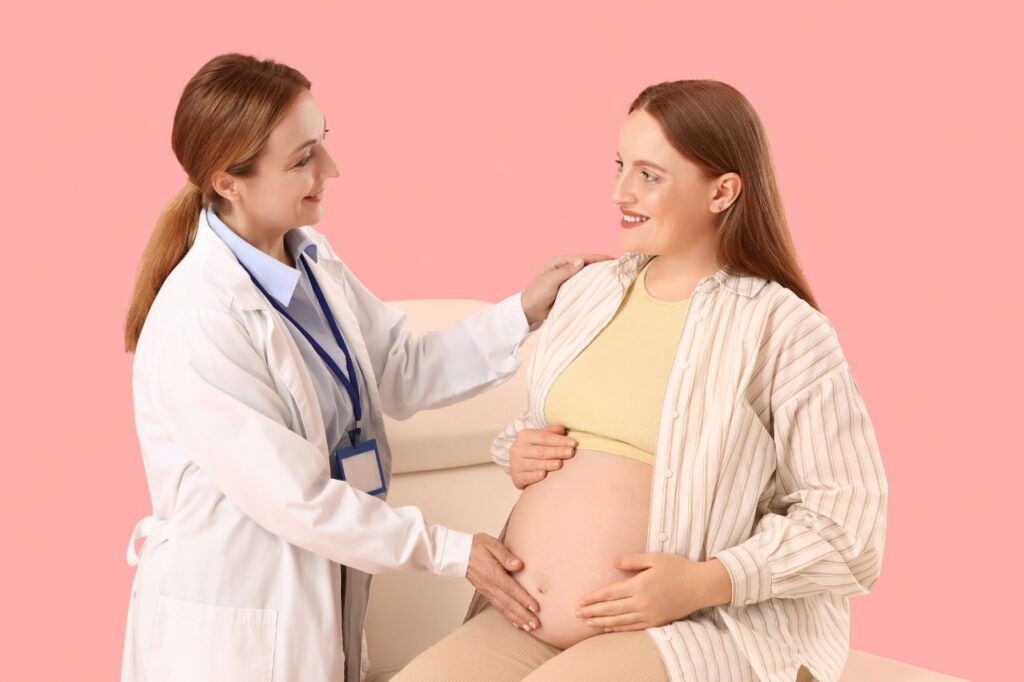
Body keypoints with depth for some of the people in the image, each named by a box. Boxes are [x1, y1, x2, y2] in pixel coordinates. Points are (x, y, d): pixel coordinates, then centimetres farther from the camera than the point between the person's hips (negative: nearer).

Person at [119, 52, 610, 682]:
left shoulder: (313, 260, -1)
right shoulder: (195, 327, -26)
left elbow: (402, 371, 7)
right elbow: (295, 499, -23)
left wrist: (526, 312, -2)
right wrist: (451, 551, -16)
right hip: (231, 630, -7)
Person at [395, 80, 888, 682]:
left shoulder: (780, 329, -9)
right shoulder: (588, 290, 10)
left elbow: (847, 519, -10)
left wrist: (706, 582, -19)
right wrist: (517, 453, 4)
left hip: (686, 629, -5)